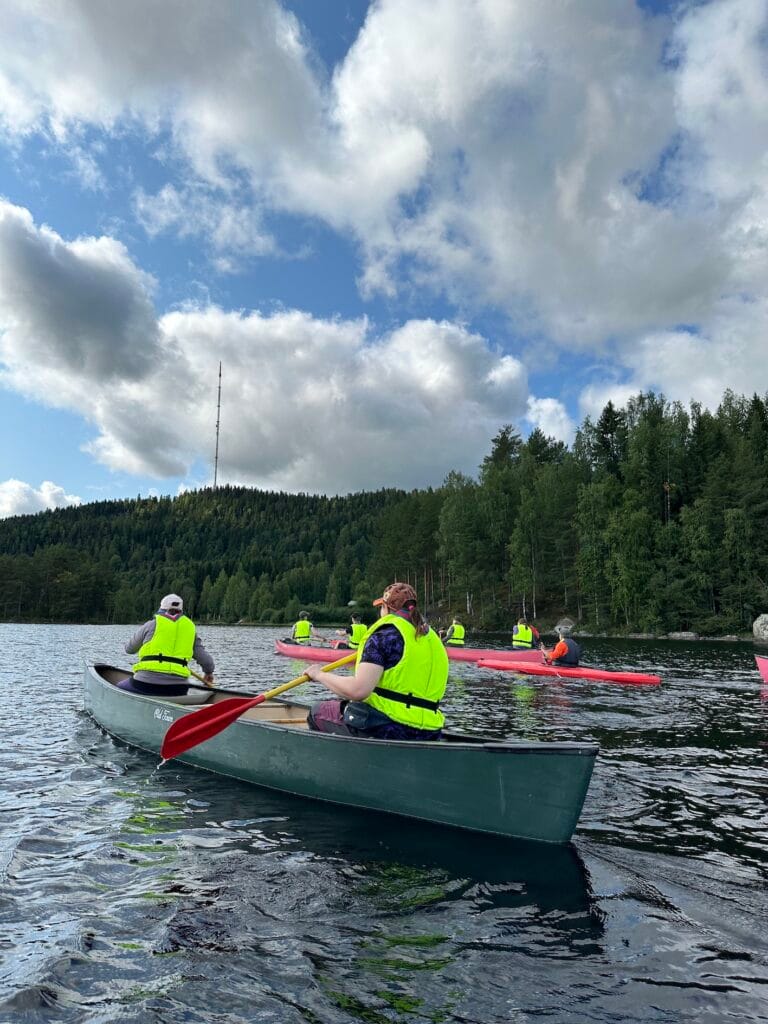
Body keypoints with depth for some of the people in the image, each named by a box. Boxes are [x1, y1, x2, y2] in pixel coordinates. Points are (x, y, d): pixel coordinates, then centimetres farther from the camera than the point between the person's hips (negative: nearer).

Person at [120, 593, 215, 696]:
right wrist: (209, 673, 33)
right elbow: (206, 661, 12)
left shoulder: (151, 624, 8)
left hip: (147, 681, -2)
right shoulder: (190, 627, 14)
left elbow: (129, 649, 23)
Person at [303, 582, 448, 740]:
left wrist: (320, 675, -6)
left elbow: (357, 690, -22)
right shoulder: (433, 637, 10)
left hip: (386, 730, -8)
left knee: (318, 711, 12)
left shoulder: (387, 632, -12)